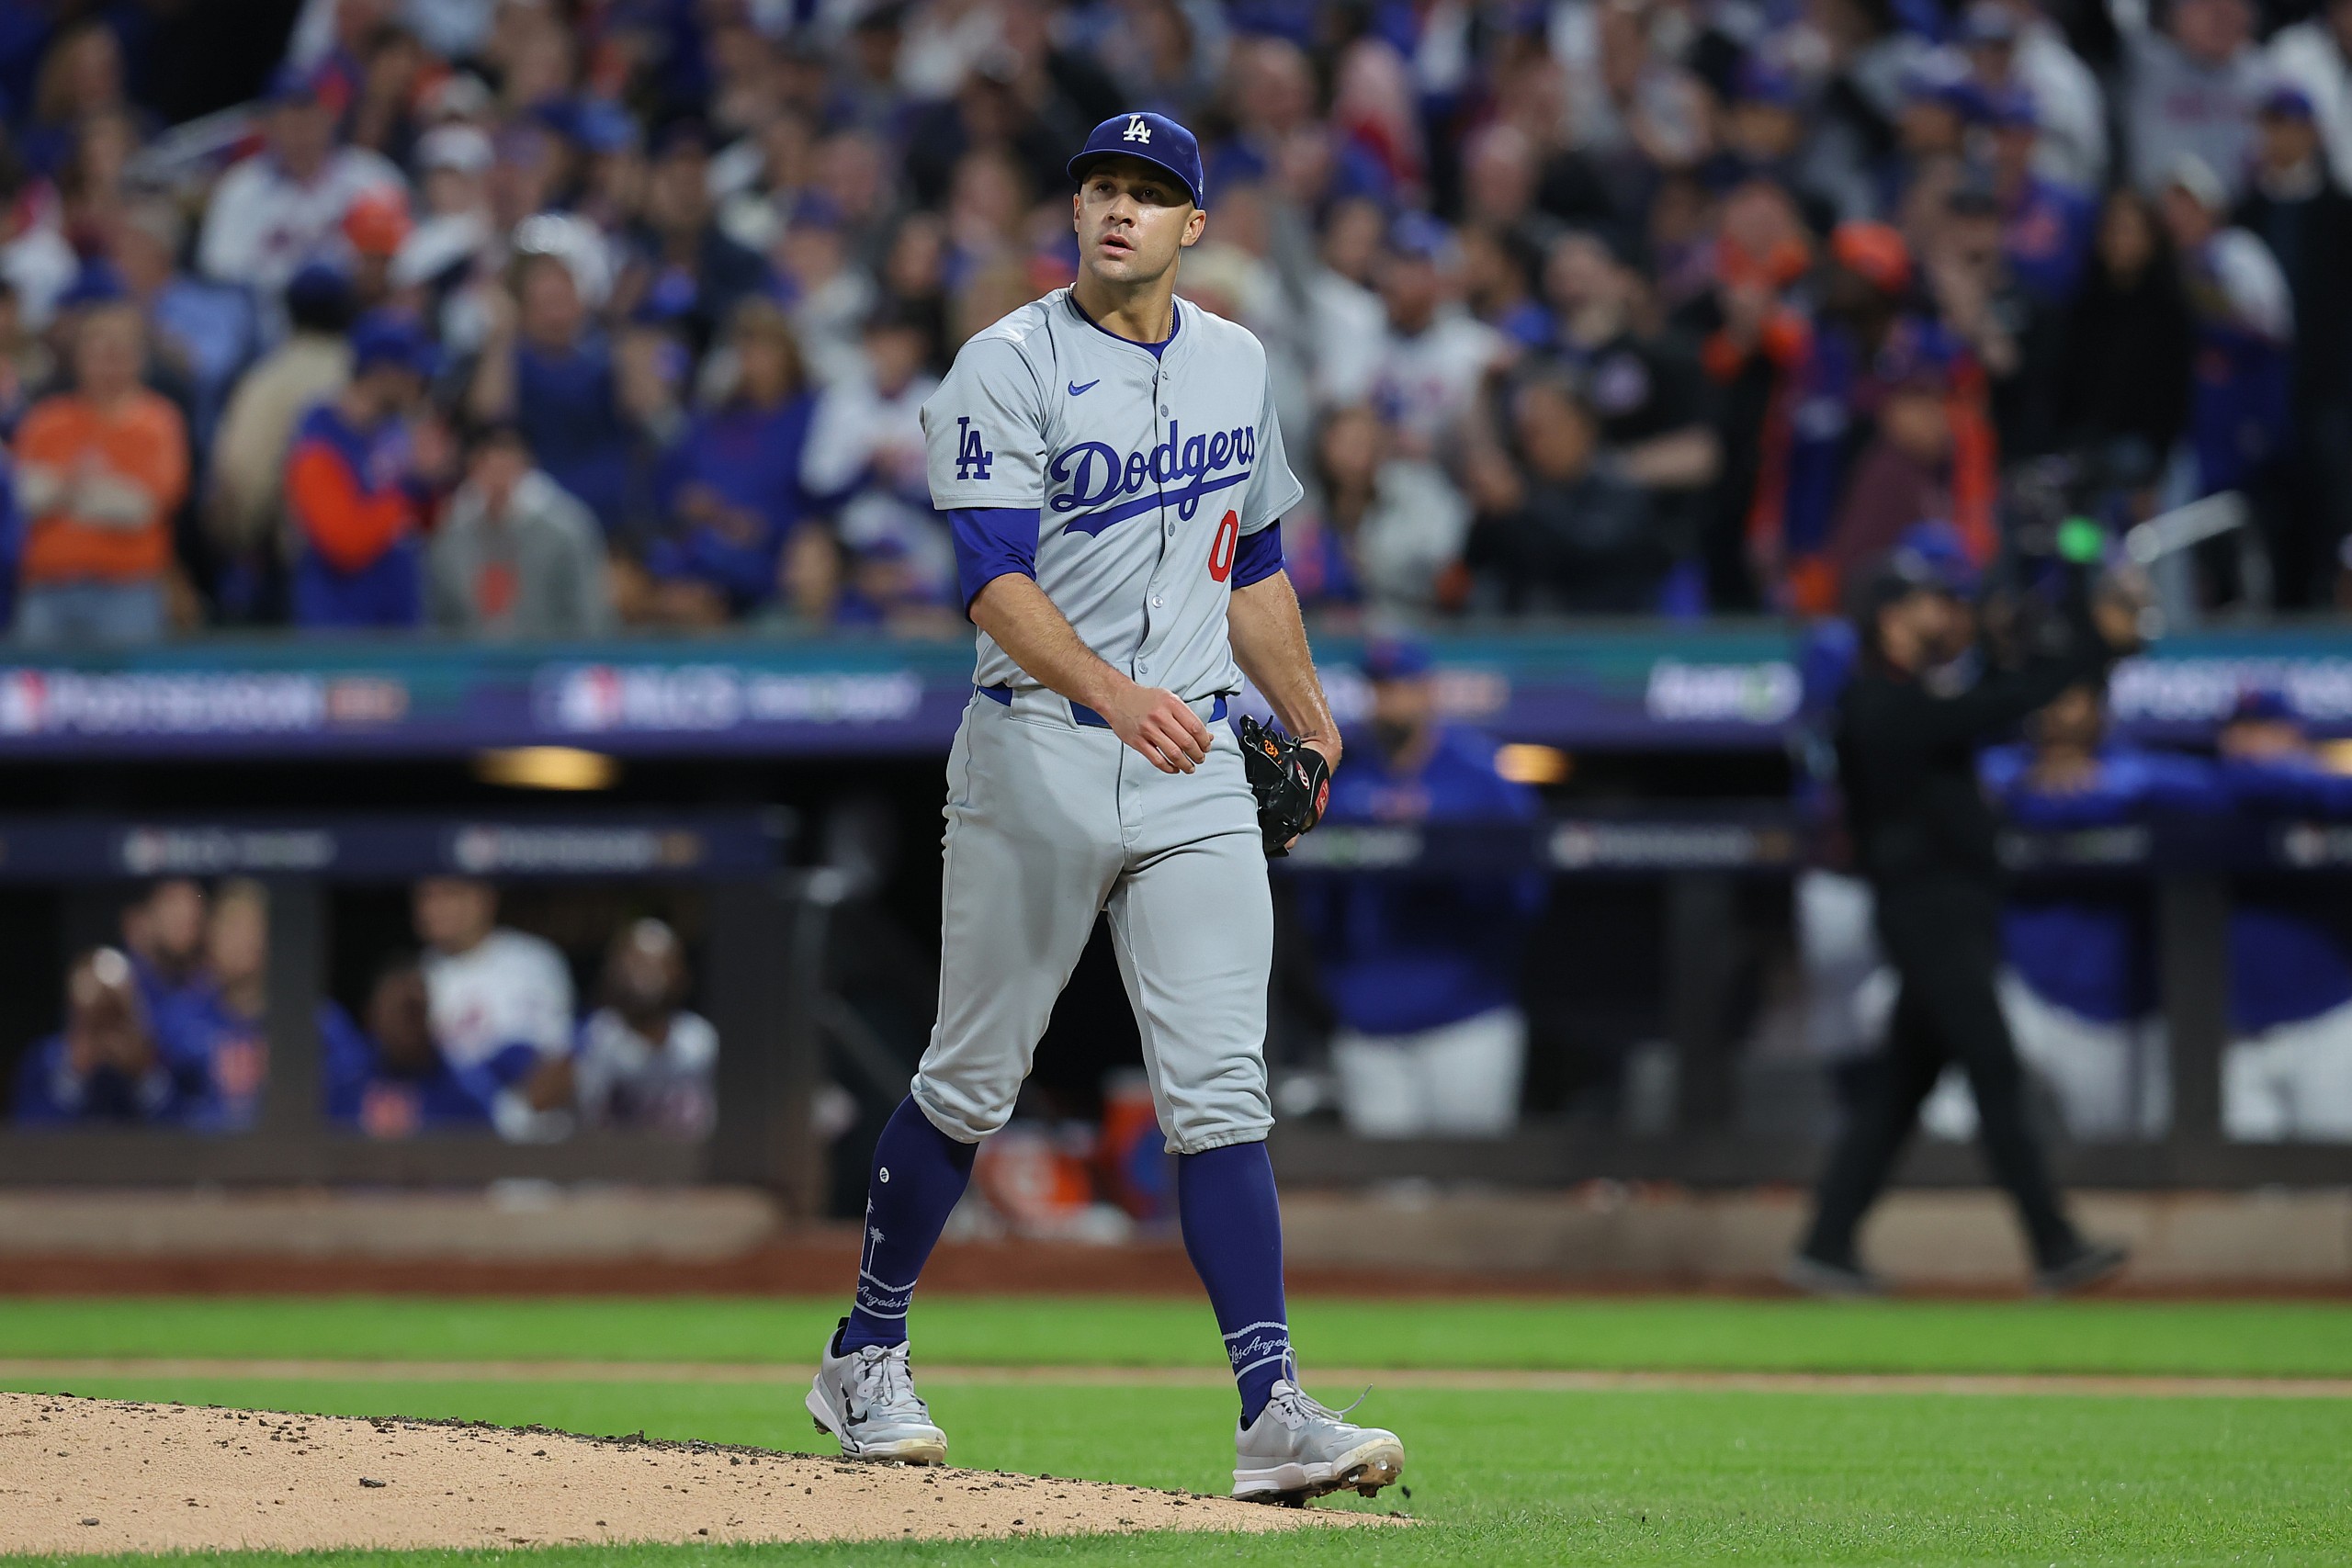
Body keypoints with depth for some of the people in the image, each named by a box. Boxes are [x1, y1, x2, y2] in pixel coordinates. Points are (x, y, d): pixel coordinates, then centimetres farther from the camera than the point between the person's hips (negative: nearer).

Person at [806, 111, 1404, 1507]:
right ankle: (867, 1360, 23)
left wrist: (1310, 721, 27)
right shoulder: (1009, 369, -8)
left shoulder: (1236, 366, 12)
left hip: (1194, 769, 4)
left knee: (1221, 1091, -5)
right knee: (974, 1080, 5)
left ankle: (1272, 1414, -11)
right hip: (1039, 755, -4)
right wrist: (1112, 693, -34)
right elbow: (996, 580, -19)